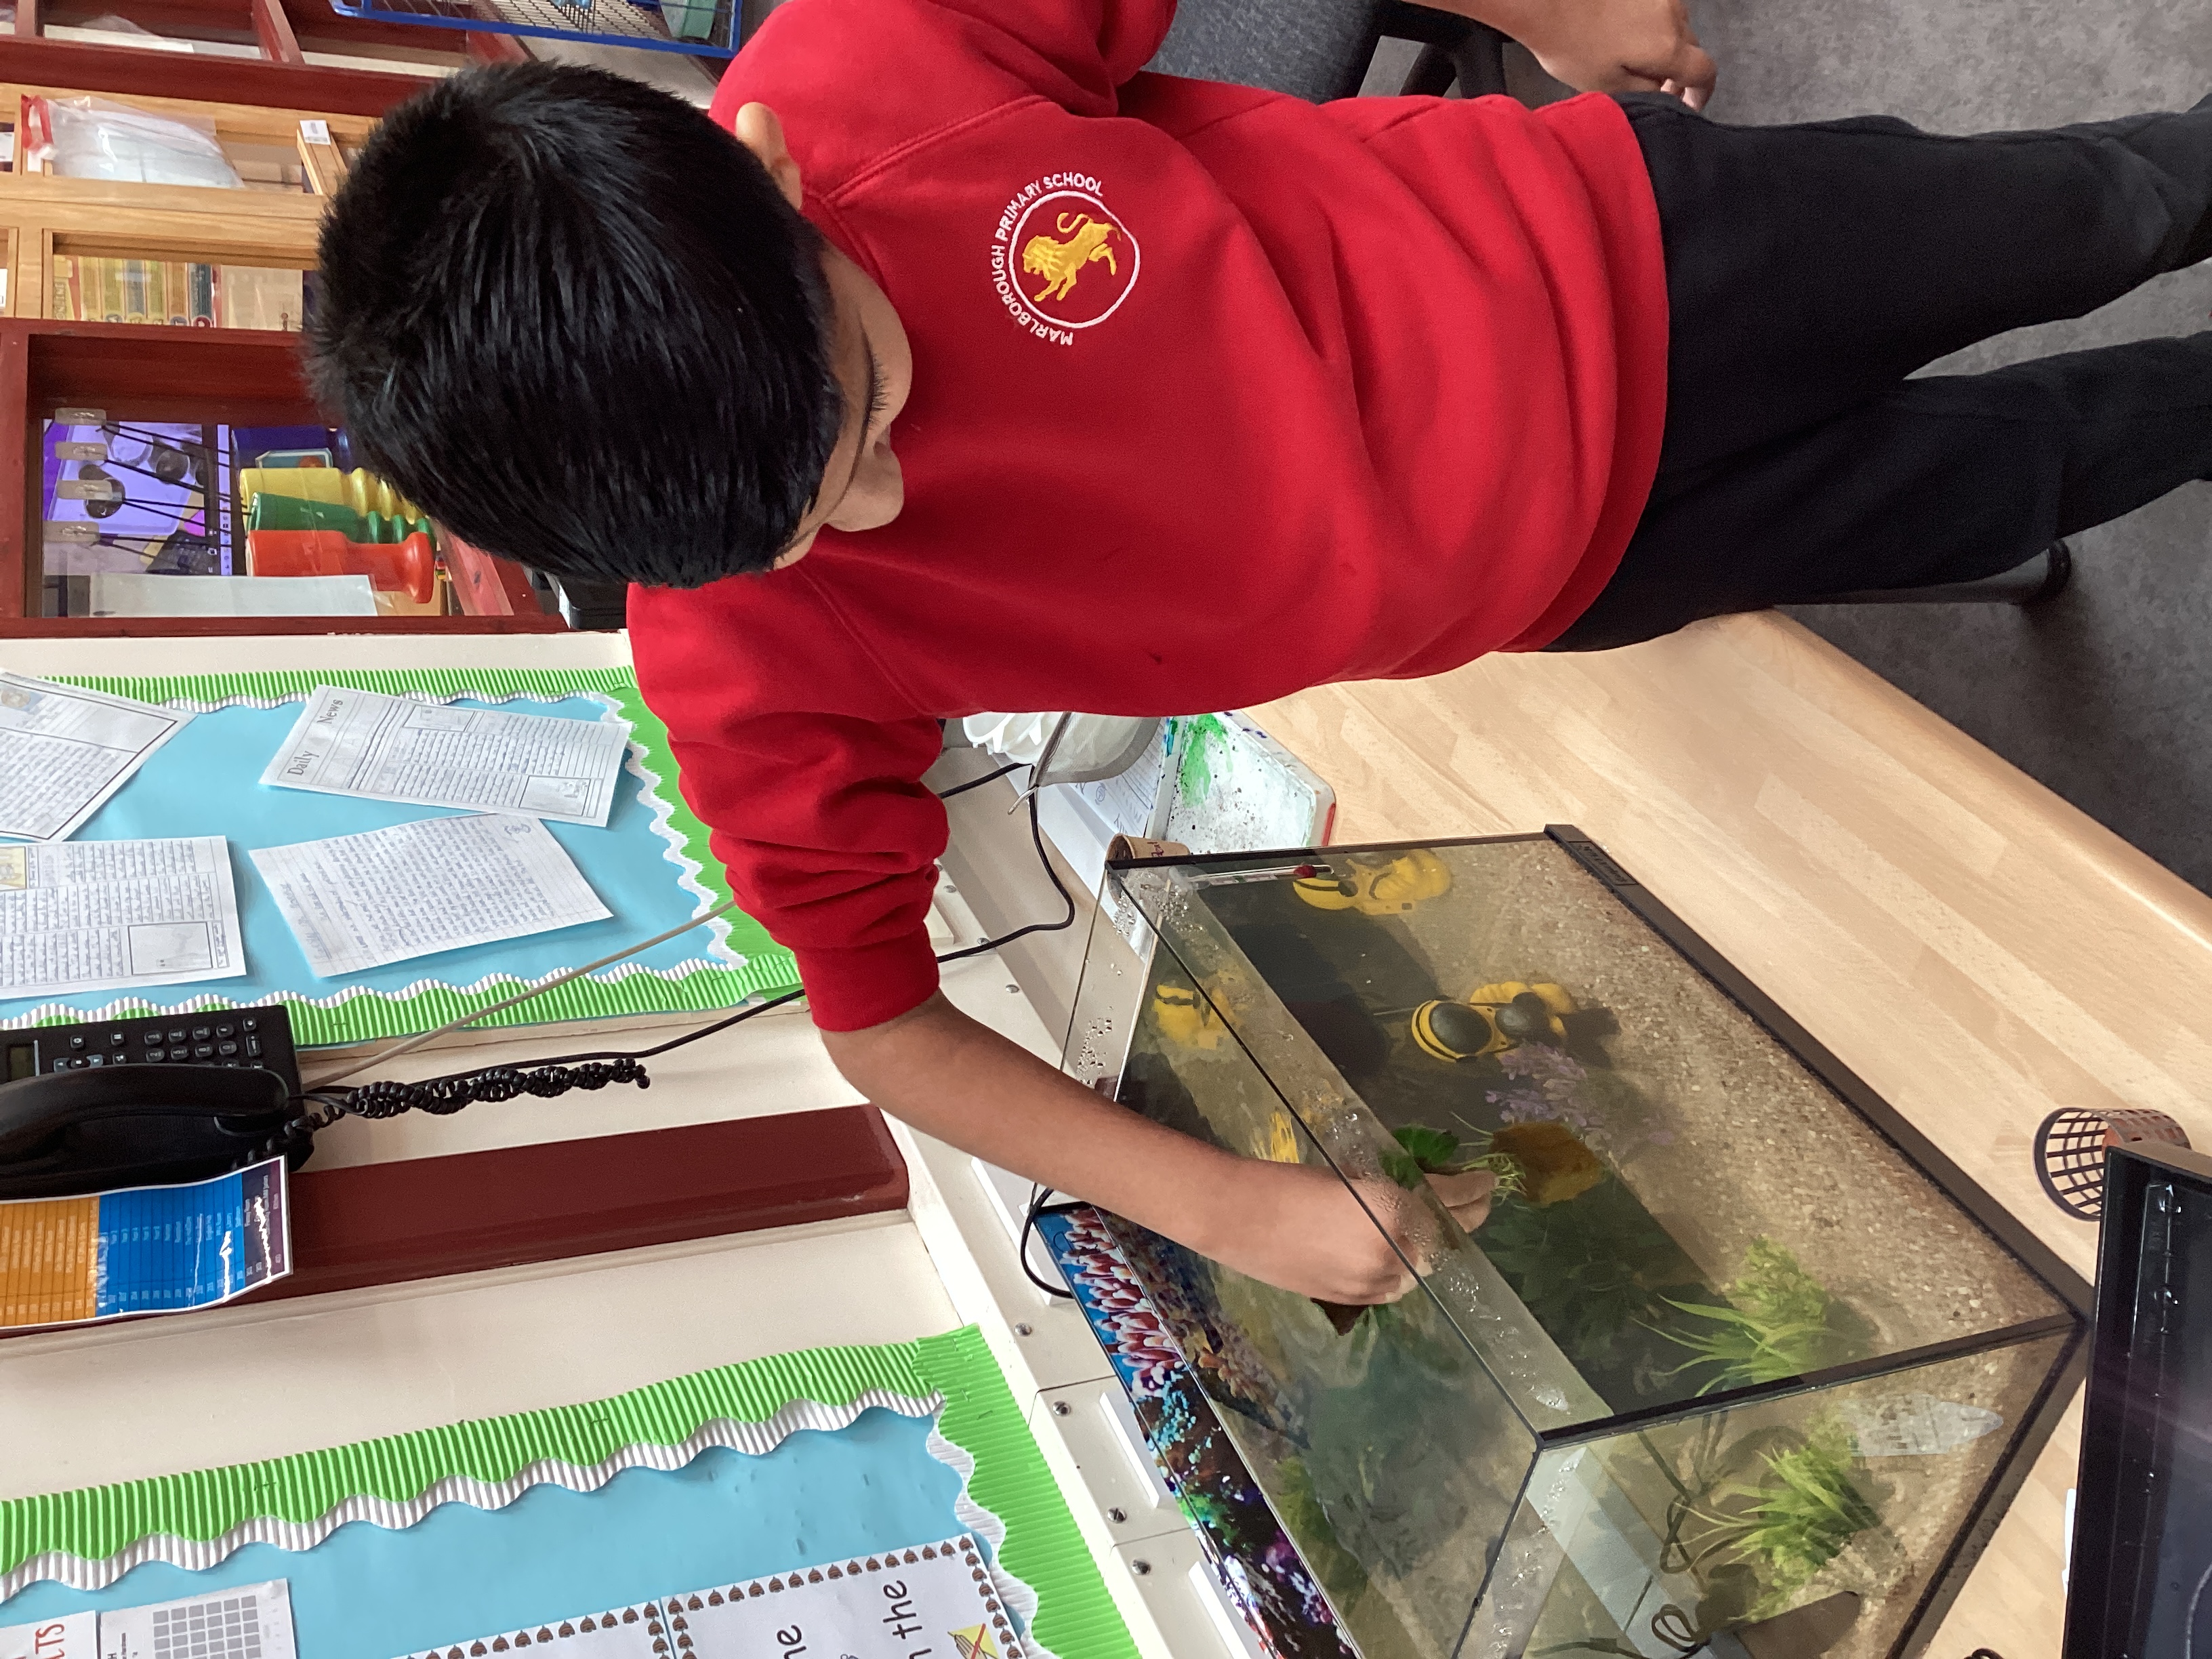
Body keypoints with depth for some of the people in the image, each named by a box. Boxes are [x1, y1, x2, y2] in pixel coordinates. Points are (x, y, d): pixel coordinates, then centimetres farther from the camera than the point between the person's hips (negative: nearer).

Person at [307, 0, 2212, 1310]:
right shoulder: (749, 681, -28)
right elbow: (876, 1014, -15)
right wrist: (1225, 1203, -22)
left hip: (1605, 246, 1)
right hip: (1566, 571, 0)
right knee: (2022, 482, 21)